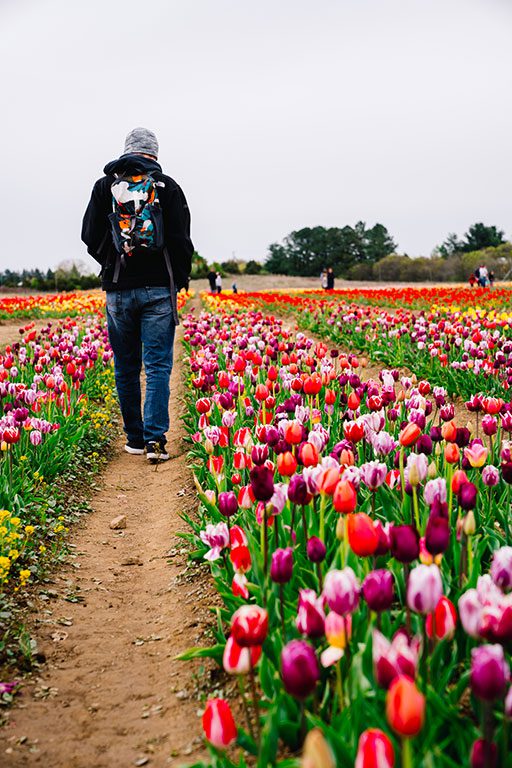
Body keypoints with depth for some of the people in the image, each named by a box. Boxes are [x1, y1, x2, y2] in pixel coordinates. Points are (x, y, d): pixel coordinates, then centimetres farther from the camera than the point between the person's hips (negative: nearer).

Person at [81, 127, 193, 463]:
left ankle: (135, 439, 16)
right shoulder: (167, 186, 2)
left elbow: (91, 237, 4)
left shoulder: (105, 185, 7)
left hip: (119, 289, 2)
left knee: (126, 368, 10)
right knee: (158, 366, -1)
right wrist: (180, 279, 11)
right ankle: (155, 440, -9)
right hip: (158, 288, -1)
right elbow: (181, 239, -3)